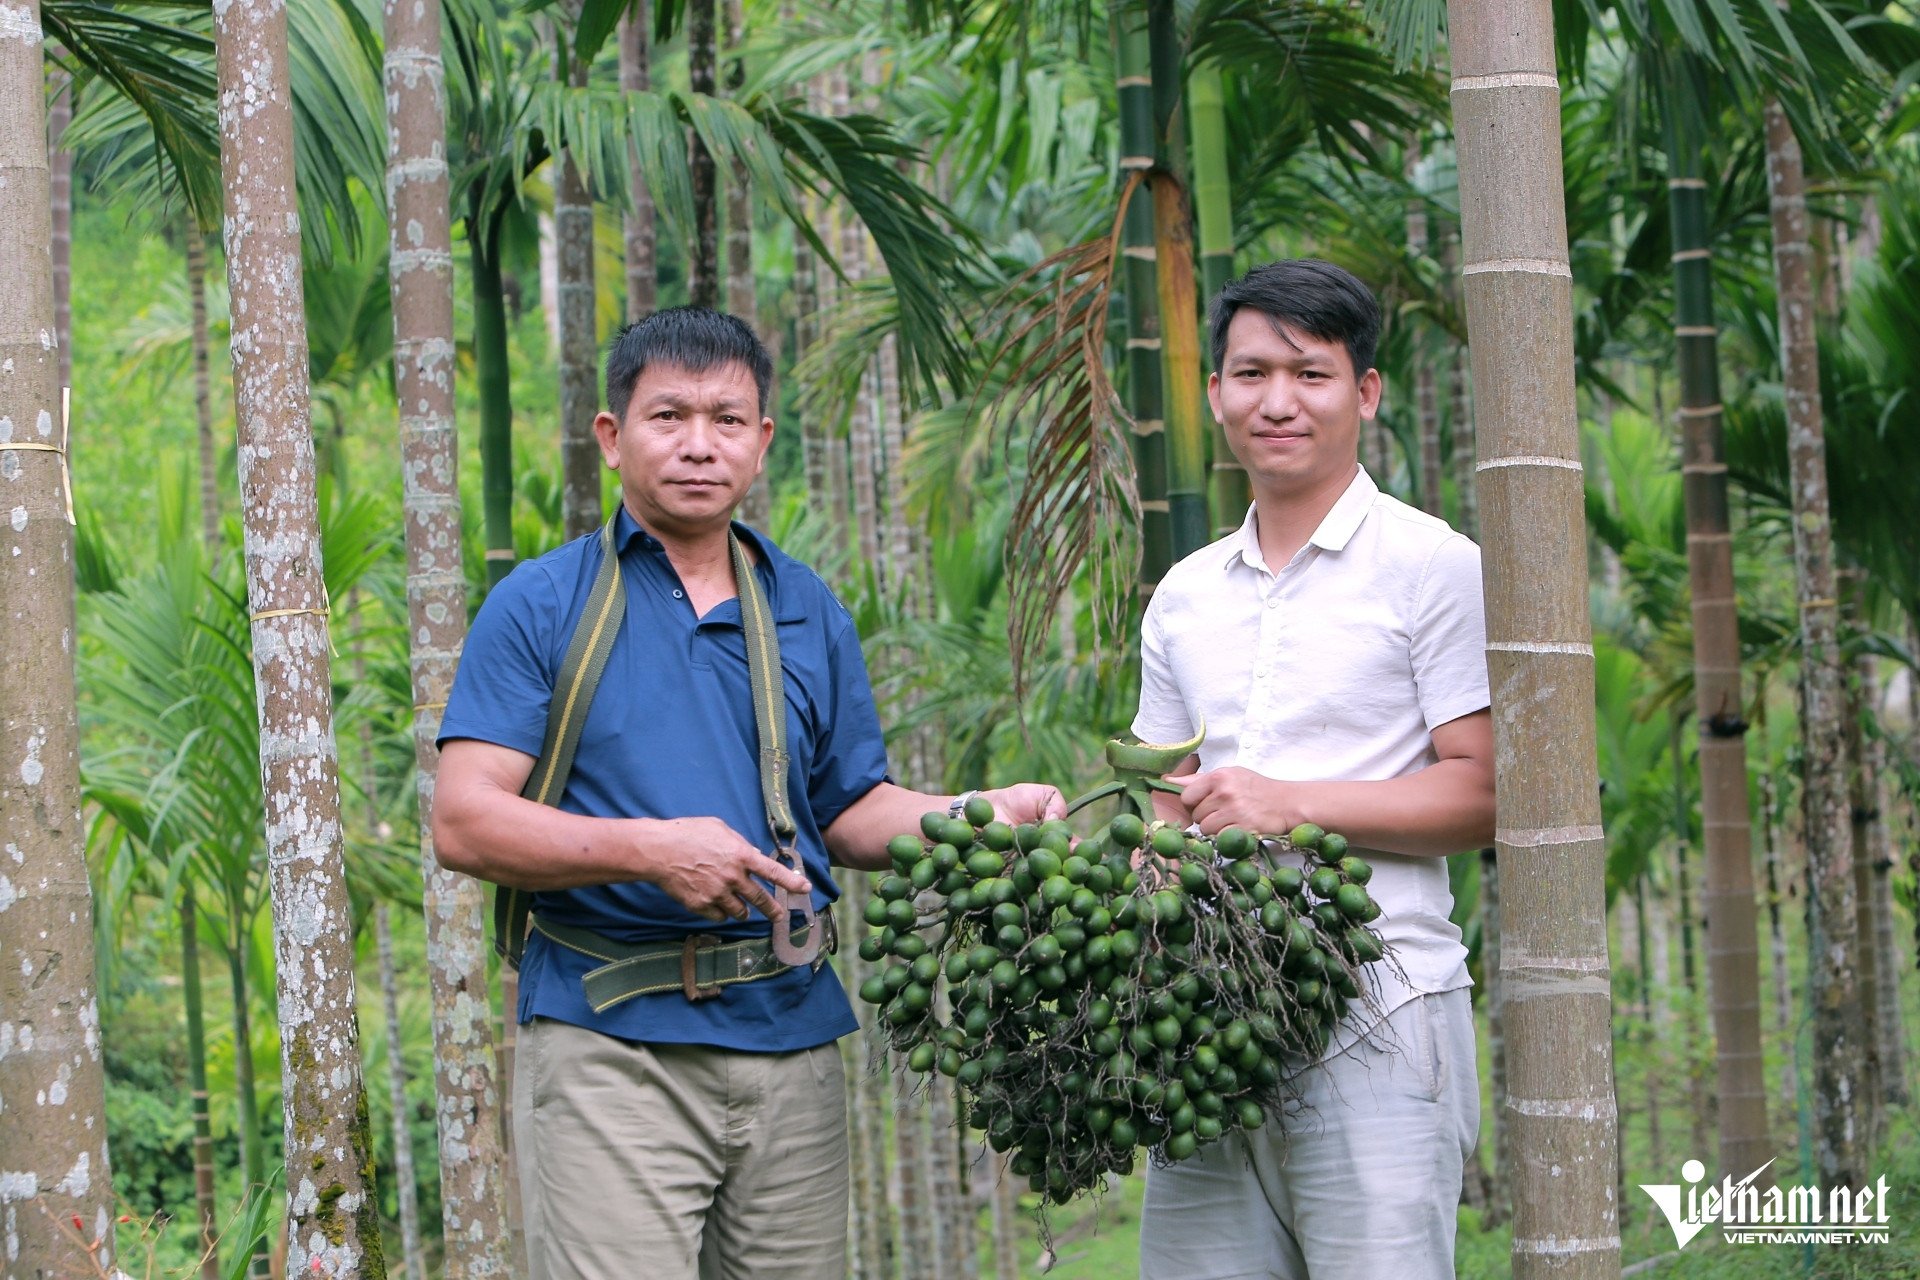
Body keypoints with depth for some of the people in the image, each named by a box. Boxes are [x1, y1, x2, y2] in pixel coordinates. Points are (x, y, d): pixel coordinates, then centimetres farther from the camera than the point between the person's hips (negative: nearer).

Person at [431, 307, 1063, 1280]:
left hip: (789, 1031, 4)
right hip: (608, 1036, -4)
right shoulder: (542, 606, 2)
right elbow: (464, 824, -7)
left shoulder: (809, 613, 16)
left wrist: (984, 815, 0)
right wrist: (653, 851, -17)